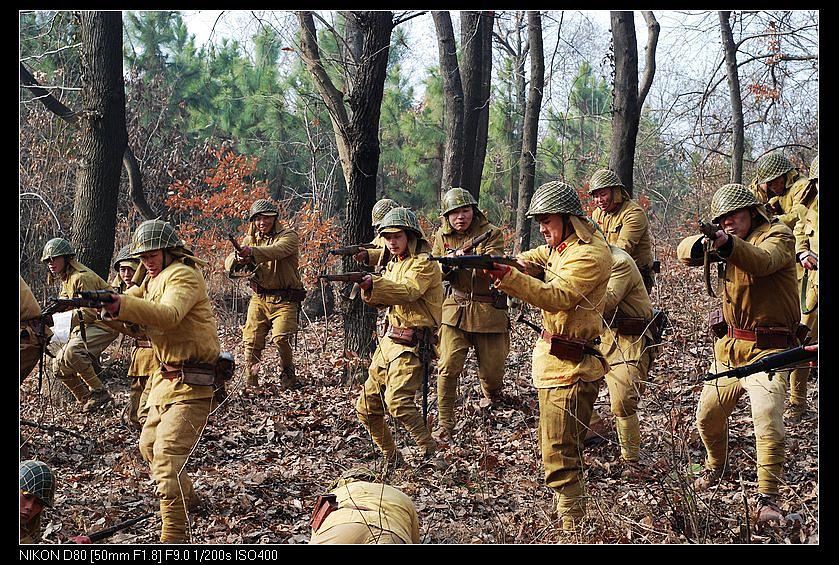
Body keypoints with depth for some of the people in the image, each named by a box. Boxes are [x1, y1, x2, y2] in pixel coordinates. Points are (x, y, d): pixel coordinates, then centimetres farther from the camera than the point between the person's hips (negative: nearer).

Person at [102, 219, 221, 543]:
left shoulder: (183, 274, -12)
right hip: (166, 379, 10)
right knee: (149, 446, 24)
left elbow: (168, 315, -31)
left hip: (189, 383, -10)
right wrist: (108, 306, -11)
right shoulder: (153, 279, 19)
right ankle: (186, 497, 45)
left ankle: (174, 536, -21)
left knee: (168, 453, -20)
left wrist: (122, 304, -44)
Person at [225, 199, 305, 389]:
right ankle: (250, 383, 12)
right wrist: (238, 259, -27)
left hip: (284, 300, -4)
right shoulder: (250, 240, 12)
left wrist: (252, 251, -44)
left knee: (281, 339, -18)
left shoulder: (289, 236, -3)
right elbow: (228, 264, -1)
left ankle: (288, 380, 4)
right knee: (251, 341, -3)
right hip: (259, 298, 4)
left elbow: (278, 250, -27)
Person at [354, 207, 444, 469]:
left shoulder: (424, 263, -6)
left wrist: (373, 284, -34)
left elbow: (408, 291, -24)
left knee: (397, 401, -27)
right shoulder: (393, 265, 20)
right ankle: (391, 458, 21)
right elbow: (380, 301, 10)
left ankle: (430, 452, -18)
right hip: (389, 340, 9)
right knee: (366, 408, 9)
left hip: (411, 344, -9)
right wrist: (367, 287, -11)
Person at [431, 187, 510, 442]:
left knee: (492, 370, 5)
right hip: (455, 308, 2)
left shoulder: (492, 234, -7)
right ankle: (445, 424, 2)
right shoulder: (442, 236, 4)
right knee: (448, 366, -9)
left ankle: (493, 399, 41)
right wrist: (448, 262, -19)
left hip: (488, 309, -2)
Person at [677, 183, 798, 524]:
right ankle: (716, 467, 42)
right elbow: (684, 252, -4)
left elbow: (762, 261, -31)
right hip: (729, 348, 7)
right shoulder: (725, 242, 11)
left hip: (767, 350, -7)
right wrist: (704, 242, -26)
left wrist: (728, 244, -49)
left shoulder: (777, 236, -8)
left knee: (768, 425, -19)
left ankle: (766, 499, -6)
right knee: (707, 418, 15)